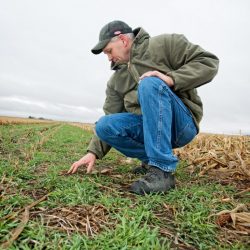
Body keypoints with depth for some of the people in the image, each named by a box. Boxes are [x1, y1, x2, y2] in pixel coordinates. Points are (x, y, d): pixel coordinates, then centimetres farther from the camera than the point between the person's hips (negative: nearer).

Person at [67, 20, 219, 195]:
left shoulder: (165, 44, -1)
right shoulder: (116, 80, 11)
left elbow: (209, 62, -6)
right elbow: (111, 117, 8)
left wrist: (171, 79, -21)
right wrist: (94, 152, -1)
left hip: (182, 124, -4)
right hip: (148, 127, 5)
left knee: (150, 84, -30)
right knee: (104, 125, -14)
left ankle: (162, 170, -30)